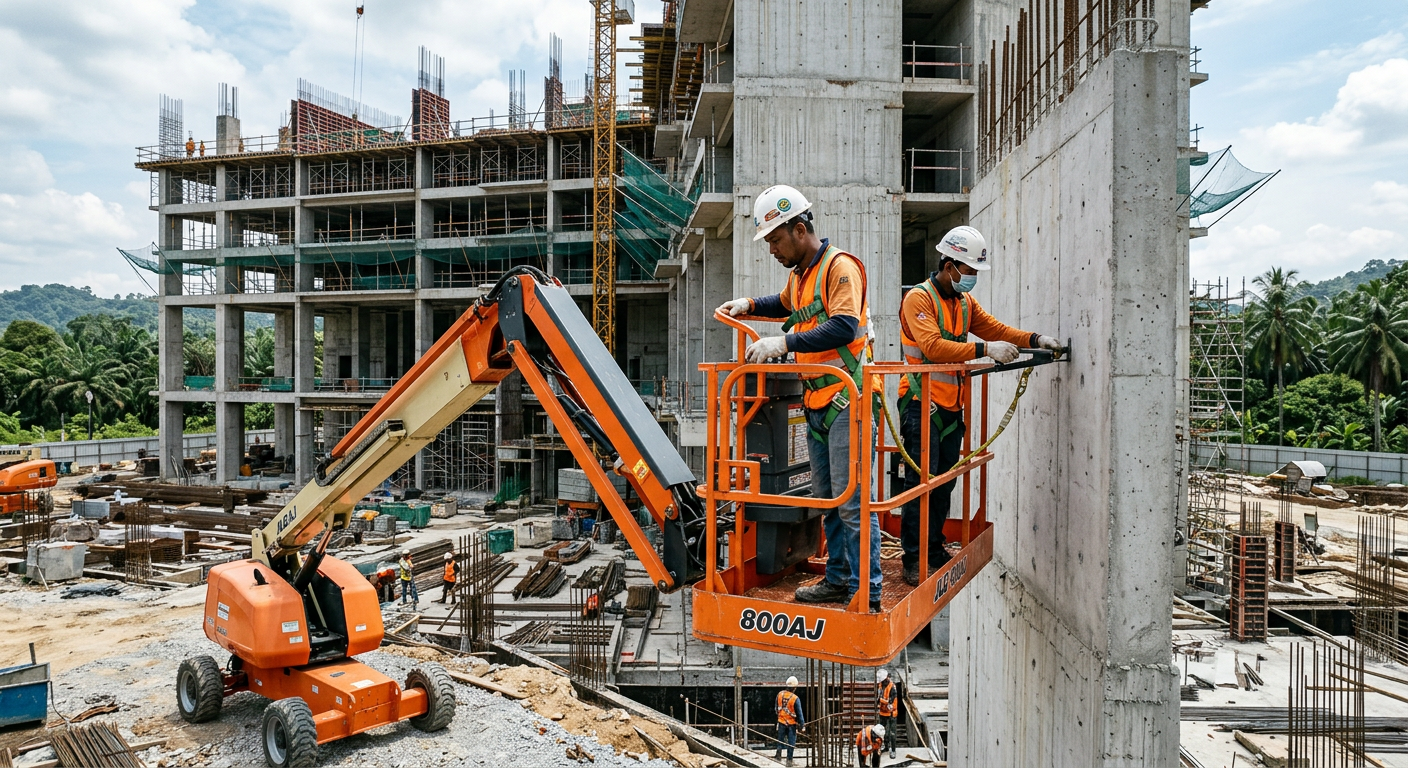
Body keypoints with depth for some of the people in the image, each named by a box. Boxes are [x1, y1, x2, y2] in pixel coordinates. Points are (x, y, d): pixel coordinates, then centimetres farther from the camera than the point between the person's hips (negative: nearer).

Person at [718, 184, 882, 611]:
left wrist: (783, 343, -27)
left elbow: (843, 327, -24)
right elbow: (787, 305, 39)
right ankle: (838, 580, 24)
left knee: (851, 500, -8)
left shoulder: (840, 267, -11)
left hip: (845, 398, -9)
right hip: (816, 400, 9)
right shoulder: (799, 273, 17)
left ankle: (866, 594, 0)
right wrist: (749, 305, 22)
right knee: (826, 497, 14)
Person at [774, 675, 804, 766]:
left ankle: (778, 755, 13)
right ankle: (789, 760, 13)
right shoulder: (795, 698, -20)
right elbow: (799, 713, -12)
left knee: (780, 739, 19)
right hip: (792, 723, -3)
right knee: (791, 742, 9)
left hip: (781, 721, 3)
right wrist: (802, 724, 0)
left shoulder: (780, 694, -6)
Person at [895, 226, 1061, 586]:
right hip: (923, 405, -8)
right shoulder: (919, 298, -11)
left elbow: (994, 328, 10)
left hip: (951, 406, 8)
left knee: (944, 483, 13)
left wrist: (1034, 339, -4)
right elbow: (933, 346, -24)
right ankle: (913, 560, 1)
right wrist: (984, 349, -30)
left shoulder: (965, 302, 16)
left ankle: (935, 550, 25)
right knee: (920, 482, -6)